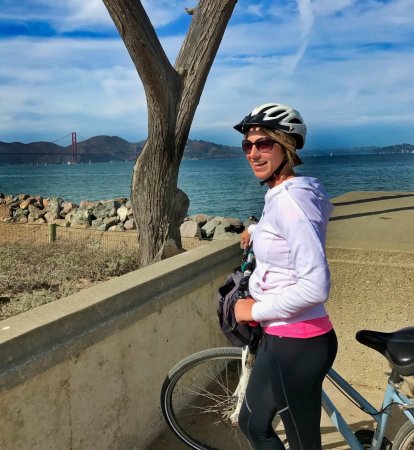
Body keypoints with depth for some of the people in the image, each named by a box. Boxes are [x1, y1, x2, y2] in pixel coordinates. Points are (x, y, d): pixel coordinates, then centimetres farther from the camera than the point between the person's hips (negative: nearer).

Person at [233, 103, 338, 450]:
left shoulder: (290, 199, -23)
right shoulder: (294, 191, 6)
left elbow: (315, 287, -31)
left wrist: (255, 310, -18)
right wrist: (257, 230, 40)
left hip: (295, 345, -10)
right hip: (281, 337, 10)